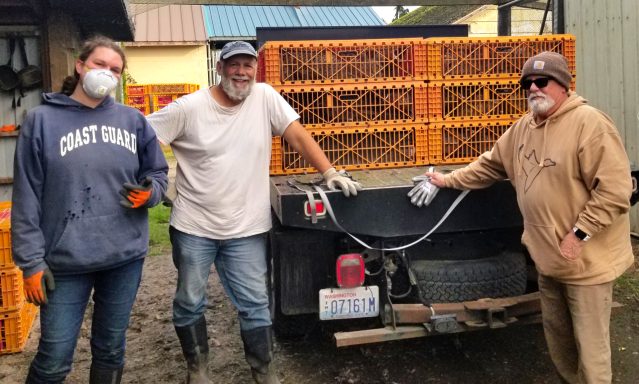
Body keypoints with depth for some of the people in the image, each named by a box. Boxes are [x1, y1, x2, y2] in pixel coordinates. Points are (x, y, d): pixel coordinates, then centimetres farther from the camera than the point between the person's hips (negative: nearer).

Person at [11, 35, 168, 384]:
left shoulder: (133, 120, 5)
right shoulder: (41, 121, -3)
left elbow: (158, 173, 13)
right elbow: (26, 199, -4)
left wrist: (148, 193, -10)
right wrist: (31, 261, -8)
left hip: (126, 256, 3)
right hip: (65, 261, -2)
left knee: (111, 350, 17)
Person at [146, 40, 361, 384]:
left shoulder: (265, 97, -3)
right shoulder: (188, 108, -8)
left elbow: (297, 136, -4)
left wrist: (330, 173, -13)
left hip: (246, 228, 1)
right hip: (193, 226, 0)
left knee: (255, 304, 9)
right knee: (189, 303, 13)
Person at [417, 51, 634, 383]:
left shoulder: (590, 123, -19)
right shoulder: (523, 127, 7)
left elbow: (615, 190, -23)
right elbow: (490, 164, 19)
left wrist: (578, 235, -23)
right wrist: (451, 180, 18)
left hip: (585, 259, -8)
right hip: (549, 255, 8)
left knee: (589, 343, 4)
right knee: (556, 333, 22)